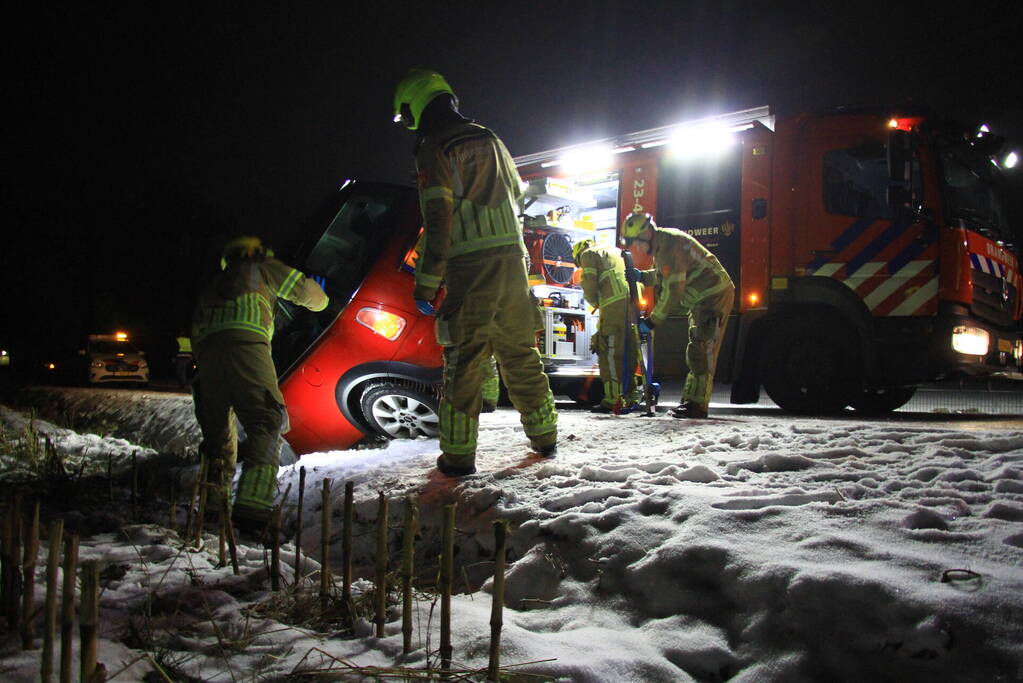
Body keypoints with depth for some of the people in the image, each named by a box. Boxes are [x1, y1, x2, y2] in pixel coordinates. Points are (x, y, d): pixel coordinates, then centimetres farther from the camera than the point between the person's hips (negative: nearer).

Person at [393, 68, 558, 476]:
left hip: (469, 266, -6)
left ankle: (459, 454, 2)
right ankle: (544, 435, 21)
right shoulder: (489, 139, 16)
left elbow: (438, 221, -13)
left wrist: (427, 281, -10)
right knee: (520, 352, 14)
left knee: (464, 358, -1)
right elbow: (517, 195, 23)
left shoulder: (432, 149, -5)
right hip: (513, 258, 6)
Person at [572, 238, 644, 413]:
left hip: (614, 305, -8)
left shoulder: (588, 254, 11)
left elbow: (589, 286, -2)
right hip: (634, 303, 8)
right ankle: (633, 394, 16)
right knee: (630, 352, 12)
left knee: (609, 353, -6)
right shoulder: (616, 251, 34)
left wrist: (596, 304, 16)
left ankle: (612, 399, -9)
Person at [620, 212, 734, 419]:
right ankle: (690, 400, 17)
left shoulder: (670, 245, -23)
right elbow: (664, 276, 24)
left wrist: (652, 321, -21)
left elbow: (673, 292, -26)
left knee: (701, 351, -13)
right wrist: (642, 276, 7)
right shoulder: (662, 244, 10)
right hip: (703, 299, 11)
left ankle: (697, 404, -12)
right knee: (696, 350, 12)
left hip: (714, 297, -11)